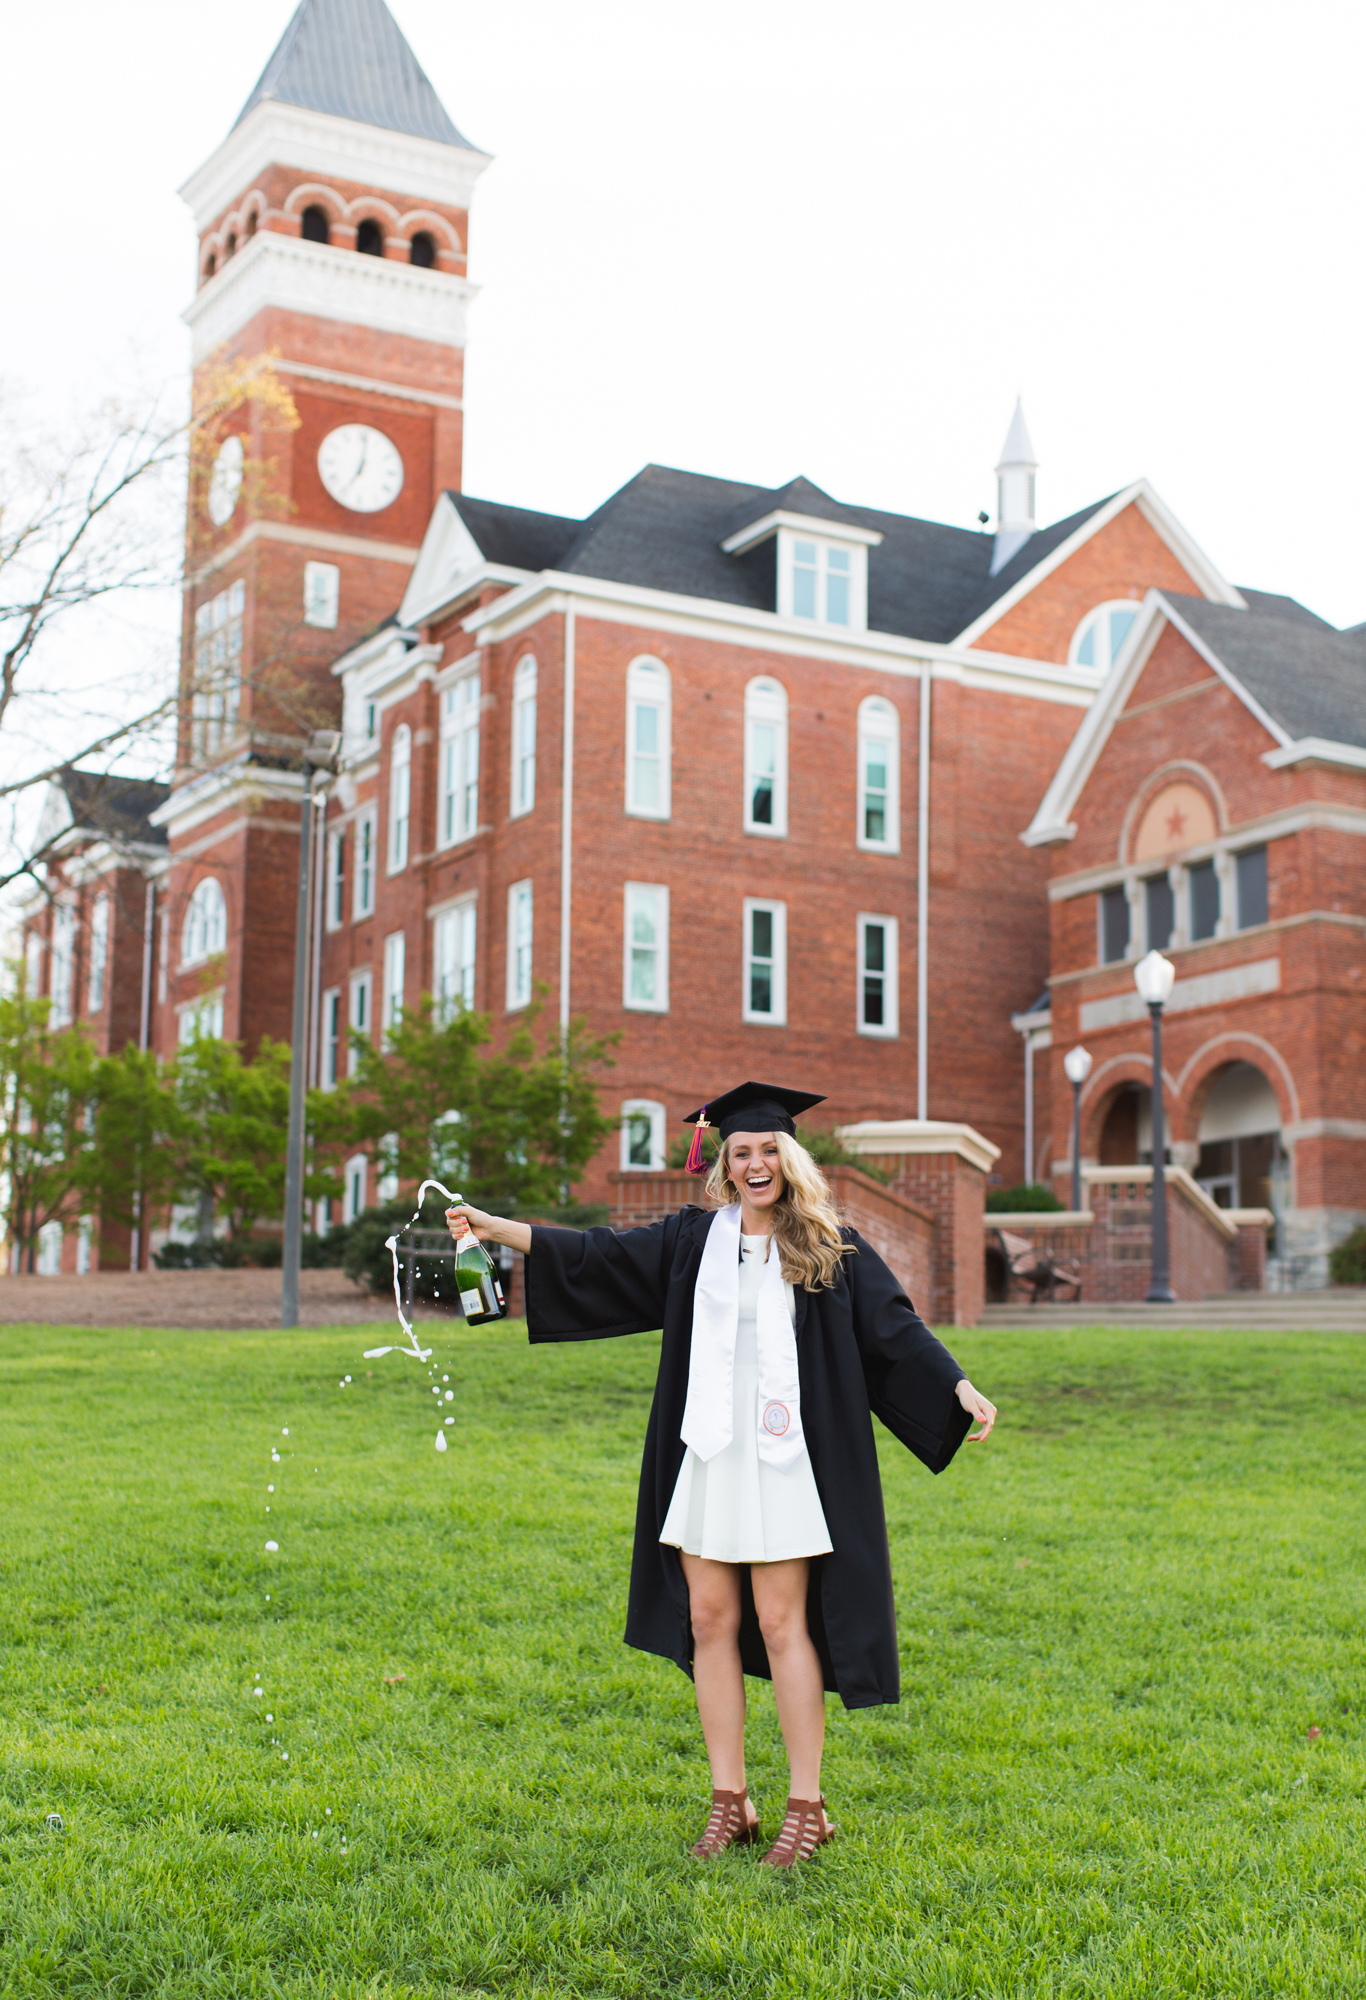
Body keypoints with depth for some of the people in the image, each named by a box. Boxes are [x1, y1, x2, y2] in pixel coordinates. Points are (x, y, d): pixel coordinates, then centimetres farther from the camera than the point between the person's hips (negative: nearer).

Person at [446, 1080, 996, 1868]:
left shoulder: (829, 1246, 0)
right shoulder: (692, 1239, 8)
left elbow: (896, 1325, -4)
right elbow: (599, 1256, 8)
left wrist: (961, 1388, -18)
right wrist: (493, 1226, 2)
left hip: (784, 1457, -4)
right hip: (707, 1454, 4)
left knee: (780, 1624, -4)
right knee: (709, 1620, 5)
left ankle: (807, 1806, 7)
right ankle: (730, 1801, 16)